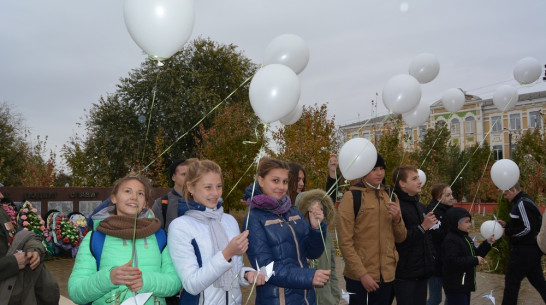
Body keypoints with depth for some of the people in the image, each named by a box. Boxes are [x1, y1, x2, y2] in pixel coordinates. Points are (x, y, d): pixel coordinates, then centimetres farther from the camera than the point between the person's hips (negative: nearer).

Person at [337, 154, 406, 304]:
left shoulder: (391, 197, 9)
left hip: (387, 276, 5)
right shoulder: (351, 197, -8)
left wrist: (397, 219, -7)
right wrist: (362, 274, -15)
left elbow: (400, 238, 12)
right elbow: (345, 242, -11)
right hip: (360, 277, -5)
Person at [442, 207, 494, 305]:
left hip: (465, 285, 10)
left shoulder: (465, 238, 14)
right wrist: (475, 260, -22)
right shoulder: (450, 240, -19)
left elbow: (476, 254, 21)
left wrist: (487, 243, 11)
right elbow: (452, 261, -29)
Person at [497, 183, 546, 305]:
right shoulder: (525, 201, 13)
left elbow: (528, 228, -21)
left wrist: (507, 232, -13)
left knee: (511, 281, -2)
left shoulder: (522, 204, -18)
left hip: (525, 251, -10)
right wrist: (506, 225, 9)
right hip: (532, 249, 10)